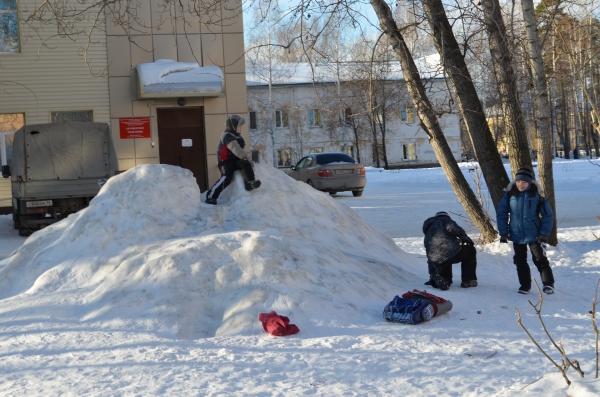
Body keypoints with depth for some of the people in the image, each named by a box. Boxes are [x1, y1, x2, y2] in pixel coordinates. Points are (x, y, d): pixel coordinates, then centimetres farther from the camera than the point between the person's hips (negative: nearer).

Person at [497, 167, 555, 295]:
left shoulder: (537, 195, -10)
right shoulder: (510, 194, -5)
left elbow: (548, 216, -5)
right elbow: (501, 213, 0)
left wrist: (544, 234, -10)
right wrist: (503, 232, -5)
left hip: (534, 235, -3)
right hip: (516, 235, 3)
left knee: (540, 260, -1)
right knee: (520, 262, 11)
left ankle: (548, 284, 7)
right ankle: (525, 285, 23)